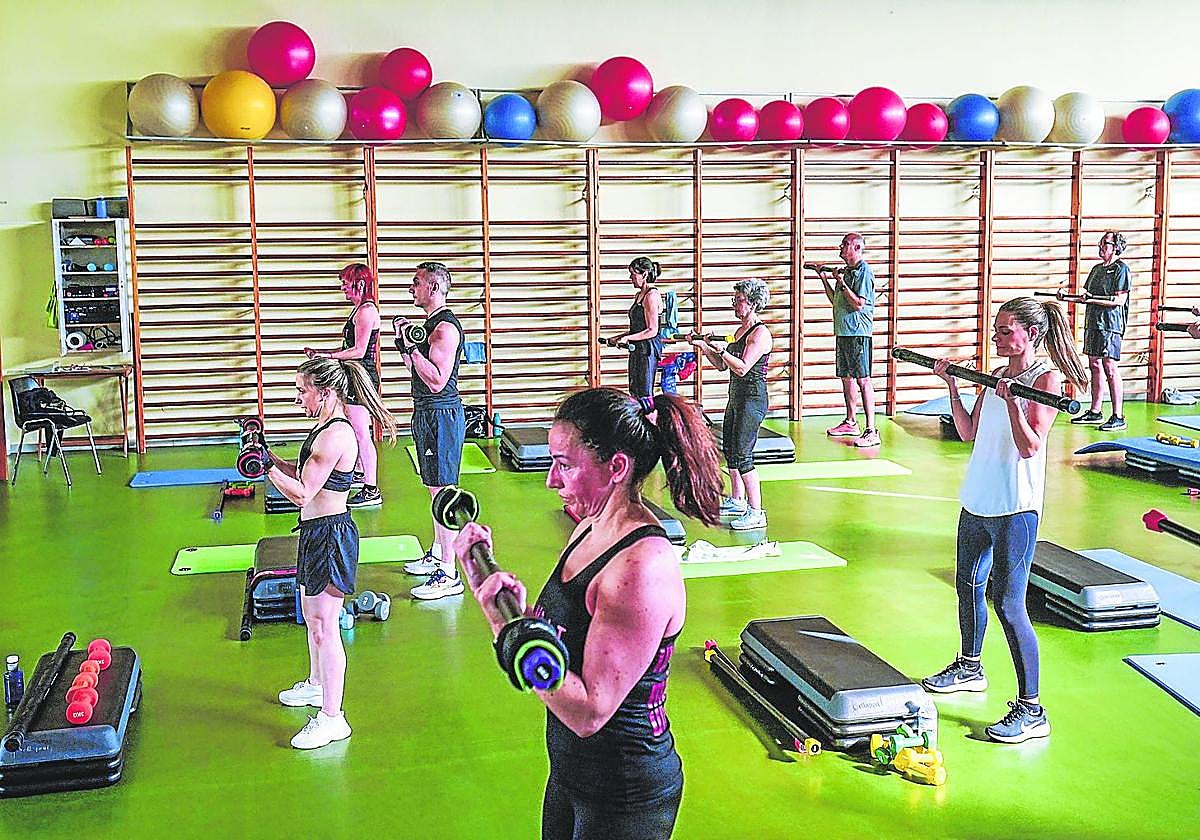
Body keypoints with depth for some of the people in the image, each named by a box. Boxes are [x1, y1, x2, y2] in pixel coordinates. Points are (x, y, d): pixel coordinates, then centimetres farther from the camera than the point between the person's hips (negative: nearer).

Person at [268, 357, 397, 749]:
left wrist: (267, 468, -19)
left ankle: (332, 718, 3)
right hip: (317, 532, 11)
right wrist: (270, 457, 7)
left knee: (324, 626, -5)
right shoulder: (328, 428, 9)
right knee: (312, 616, 26)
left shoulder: (334, 435, -23)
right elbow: (303, 474, 16)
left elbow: (302, 493, -24)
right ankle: (316, 684, 46)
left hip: (330, 535, -11)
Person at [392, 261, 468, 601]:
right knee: (436, 488, 19)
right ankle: (437, 554, 32)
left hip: (441, 415, -11)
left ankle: (449, 575, -6)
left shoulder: (445, 327, -18)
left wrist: (411, 346, -23)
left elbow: (437, 381, -25)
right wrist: (403, 342, 12)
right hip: (427, 413, 11)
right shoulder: (432, 323, 15)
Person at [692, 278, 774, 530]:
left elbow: (742, 368, -23)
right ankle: (737, 501, 31)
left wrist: (720, 349, -29)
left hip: (752, 397, -10)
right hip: (736, 396, 10)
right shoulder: (741, 330, 14)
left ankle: (756, 512, -10)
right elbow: (723, 365, 18)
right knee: (729, 449, 17)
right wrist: (707, 349, 6)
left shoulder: (760, 333, -14)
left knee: (742, 454, -13)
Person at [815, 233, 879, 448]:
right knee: (846, 377, 15)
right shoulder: (846, 271, 17)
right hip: (842, 332, 10)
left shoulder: (864, 272, -11)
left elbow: (858, 304, -18)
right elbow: (835, 300, 22)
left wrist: (841, 283, -16)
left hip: (857, 333, -10)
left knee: (863, 380, -11)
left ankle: (871, 431, -12)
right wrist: (824, 278, 17)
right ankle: (851, 423, 27)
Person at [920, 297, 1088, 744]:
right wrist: (952, 384, 10)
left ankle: (1031, 711, 0)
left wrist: (1011, 401, -28)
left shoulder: (1046, 379, -11)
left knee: (1009, 604, -8)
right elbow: (969, 433, 14)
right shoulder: (996, 376, 10)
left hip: (1015, 509, -8)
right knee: (968, 586, 21)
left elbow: (1030, 447, -19)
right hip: (977, 502, 8)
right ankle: (970, 668, 43)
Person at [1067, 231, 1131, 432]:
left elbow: (1119, 300, -13)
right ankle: (1094, 412, 18)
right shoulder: (1096, 269, 19)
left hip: (1110, 324, -8)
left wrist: (1091, 299, -21)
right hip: (1092, 322, 8)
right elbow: (1087, 295, 21)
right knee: (1095, 366, 11)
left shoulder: (1121, 268, -5)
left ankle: (1118, 417, -9)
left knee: (1110, 368, -11)